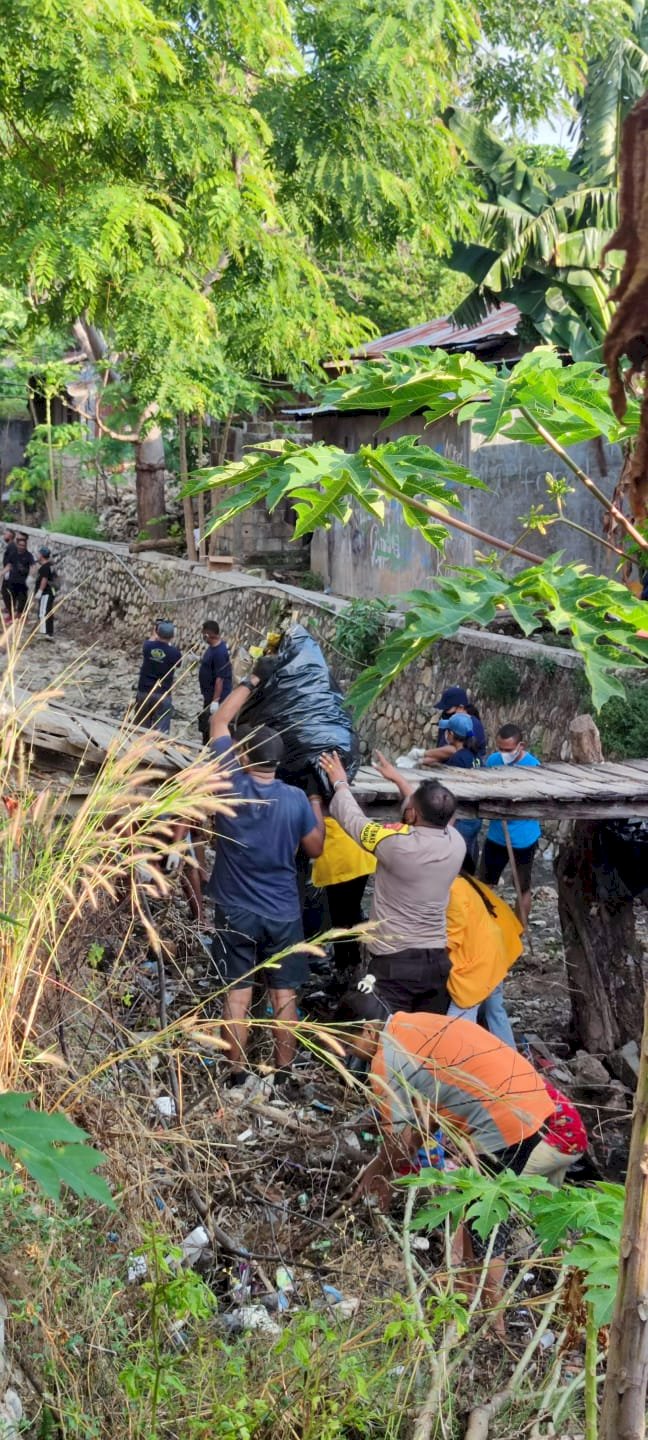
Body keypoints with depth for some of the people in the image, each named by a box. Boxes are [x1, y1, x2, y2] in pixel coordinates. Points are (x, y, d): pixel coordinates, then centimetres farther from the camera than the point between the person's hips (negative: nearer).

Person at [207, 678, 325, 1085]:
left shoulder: (232, 784, -13)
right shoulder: (296, 799, -13)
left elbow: (220, 720, 1)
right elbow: (315, 849, 2)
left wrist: (251, 683, 10)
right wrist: (317, 803, 12)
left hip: (236, 912, 0)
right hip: (283, 913, 0)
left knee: (238, 992, 7)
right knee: (285, 994, 8)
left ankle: (237, 1073, 11)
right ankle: (284, 1073, 15)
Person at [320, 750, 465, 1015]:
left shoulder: (396, 843, -20)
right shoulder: (457, 843, -5)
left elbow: (352, 818, -3)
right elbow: (433, 815, 17)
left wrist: (340, 783, 17)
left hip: (393, 962, -5)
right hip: (438, 961, 5)